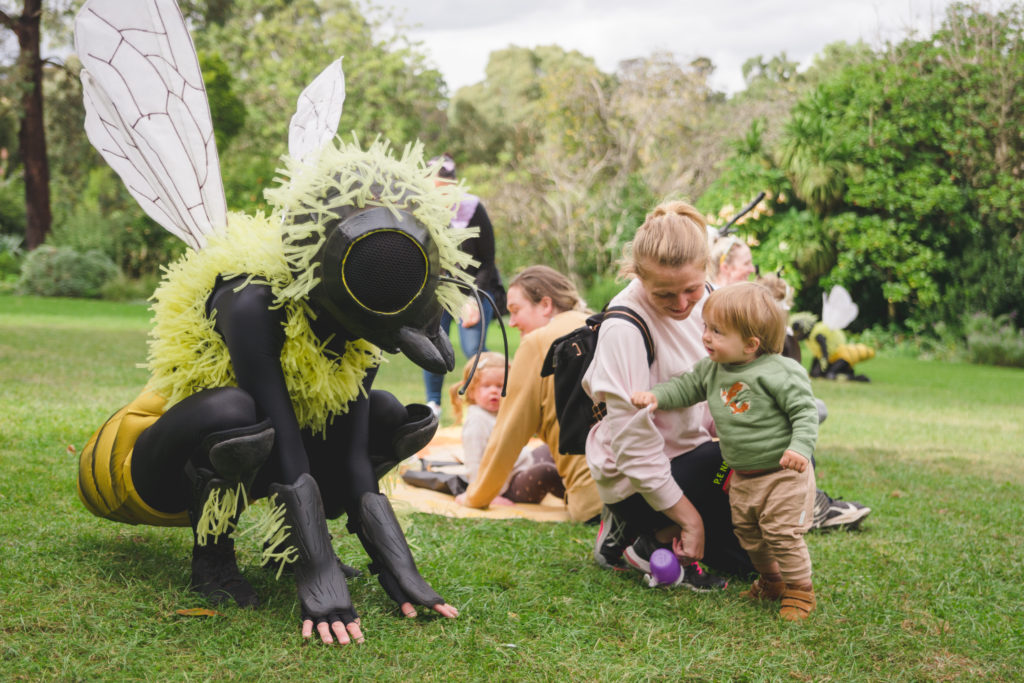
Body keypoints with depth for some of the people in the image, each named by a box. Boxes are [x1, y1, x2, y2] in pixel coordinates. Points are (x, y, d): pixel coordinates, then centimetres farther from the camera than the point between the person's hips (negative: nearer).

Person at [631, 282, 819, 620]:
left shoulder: (780, 372, -19)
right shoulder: (713, 369, 1)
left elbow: (805, 412, -18)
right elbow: (687, 386, 12)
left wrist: (800, 447, -31)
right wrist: (656, 396, -5)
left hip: (783, 473, -7)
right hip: (742, 477, 7)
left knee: (782, 532, -6)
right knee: (746, 530, 16)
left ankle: (799, 588, 12)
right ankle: (771, 579, 36)